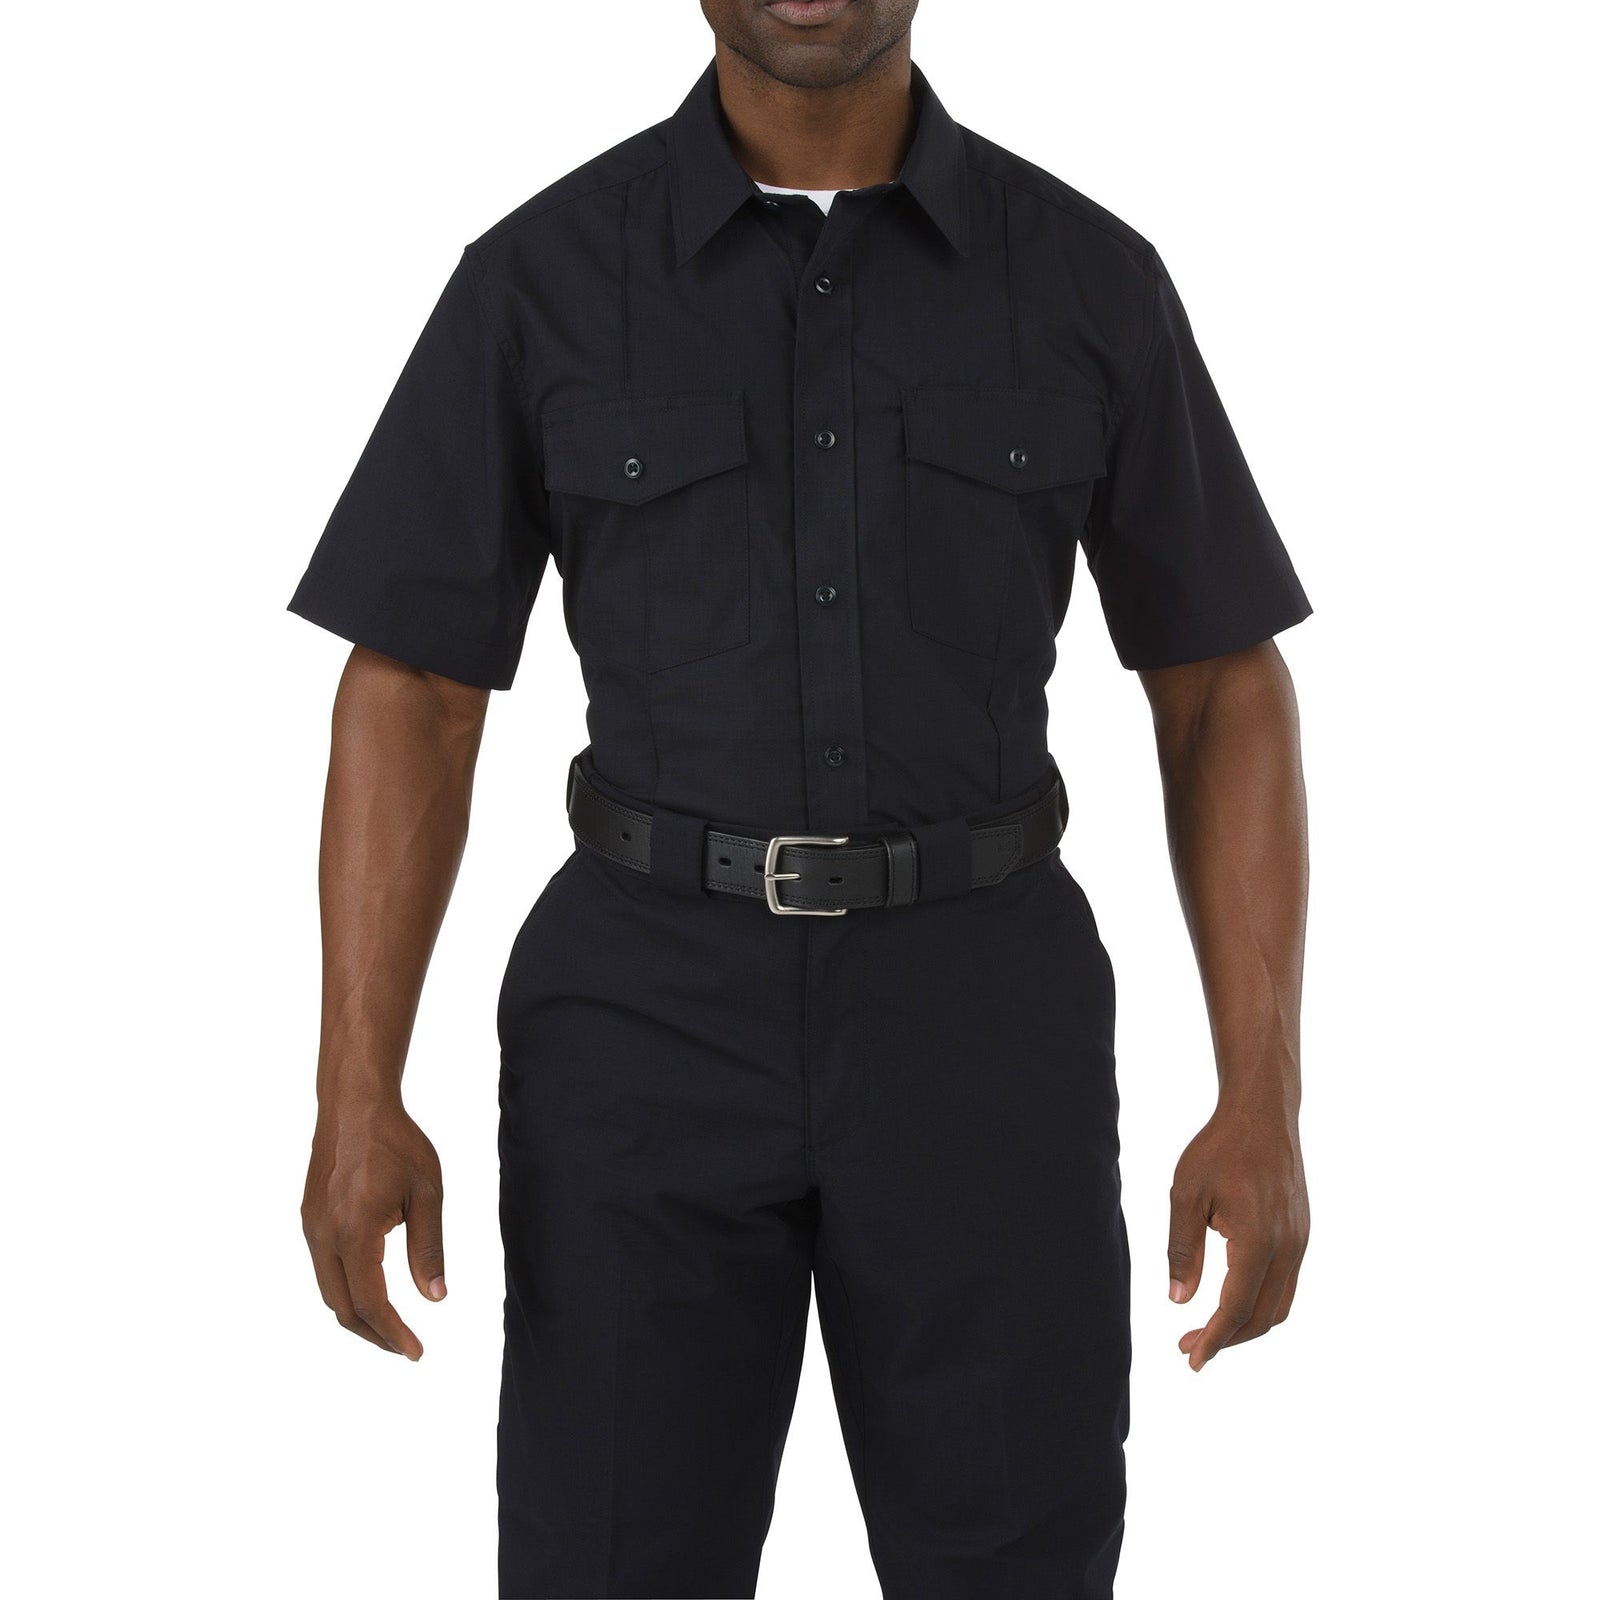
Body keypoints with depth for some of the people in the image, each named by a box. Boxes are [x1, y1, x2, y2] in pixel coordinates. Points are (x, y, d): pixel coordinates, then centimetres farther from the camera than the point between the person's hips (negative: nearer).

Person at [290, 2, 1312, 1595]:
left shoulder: (1090, 280, 2)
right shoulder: (539, 277, 0)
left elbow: (1222, 701, 4)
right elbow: (407, 702, 0)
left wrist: (1263, 1101, -5)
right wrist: (355, 1099, -10)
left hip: (975, 1011, 1)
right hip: (649, 1014, 0)